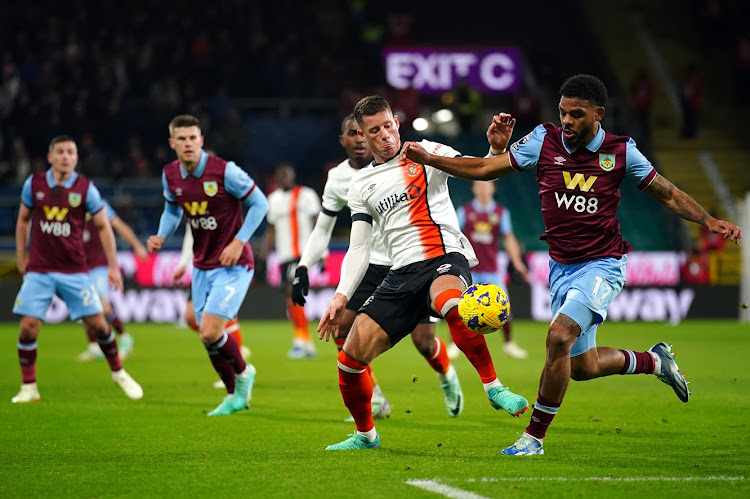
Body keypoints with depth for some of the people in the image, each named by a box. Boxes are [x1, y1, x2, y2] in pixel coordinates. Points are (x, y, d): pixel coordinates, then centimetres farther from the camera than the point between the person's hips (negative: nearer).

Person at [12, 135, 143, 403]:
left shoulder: (86, 189, -4)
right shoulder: (34, 183, 0)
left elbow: (103, 227, 3)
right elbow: (23, 220, 15)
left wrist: (113, 265, -1)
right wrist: (21, 257, 14)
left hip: (74, 270, -1)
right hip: (38, 269, 1)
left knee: (97, 323, -2)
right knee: (28, 327, -9)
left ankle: (119, 373, 22)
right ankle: (28, 388, 6)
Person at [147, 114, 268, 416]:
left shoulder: (224, 171, -19)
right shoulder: (170, 175, -1)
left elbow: (259, 203, -10)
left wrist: (238, 242, -16)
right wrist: (161, 236, -1)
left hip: (232, 266, -6)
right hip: (202, 266, 6)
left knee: (210, 332, -16)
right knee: (207, 336, 8)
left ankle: (242, 373, 14)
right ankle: (235, 396, 28)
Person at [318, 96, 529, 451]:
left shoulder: (424, 153, 7)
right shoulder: (361, 184, 17)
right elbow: (359, 248, 16)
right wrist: (341, 297, 2)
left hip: (445, 256, -5)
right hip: (402, 272, 5)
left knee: (451, 304, -42)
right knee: (350, 358, -2)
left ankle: (493, 388, -29)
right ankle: (365, 435, 22)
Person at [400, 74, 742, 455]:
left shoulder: (620, 152, -7)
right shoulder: (544, 141, -3)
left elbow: (668, 194, 3)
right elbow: (485, 169, 0)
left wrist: (709, 221, -10)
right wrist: (427, 158, -8)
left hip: (602, 265, -4)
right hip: (562, 267, 4)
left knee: (559, 336, -25)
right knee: (582, 366, 11)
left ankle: (534, 436, -12)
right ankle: (654, 360, 40)